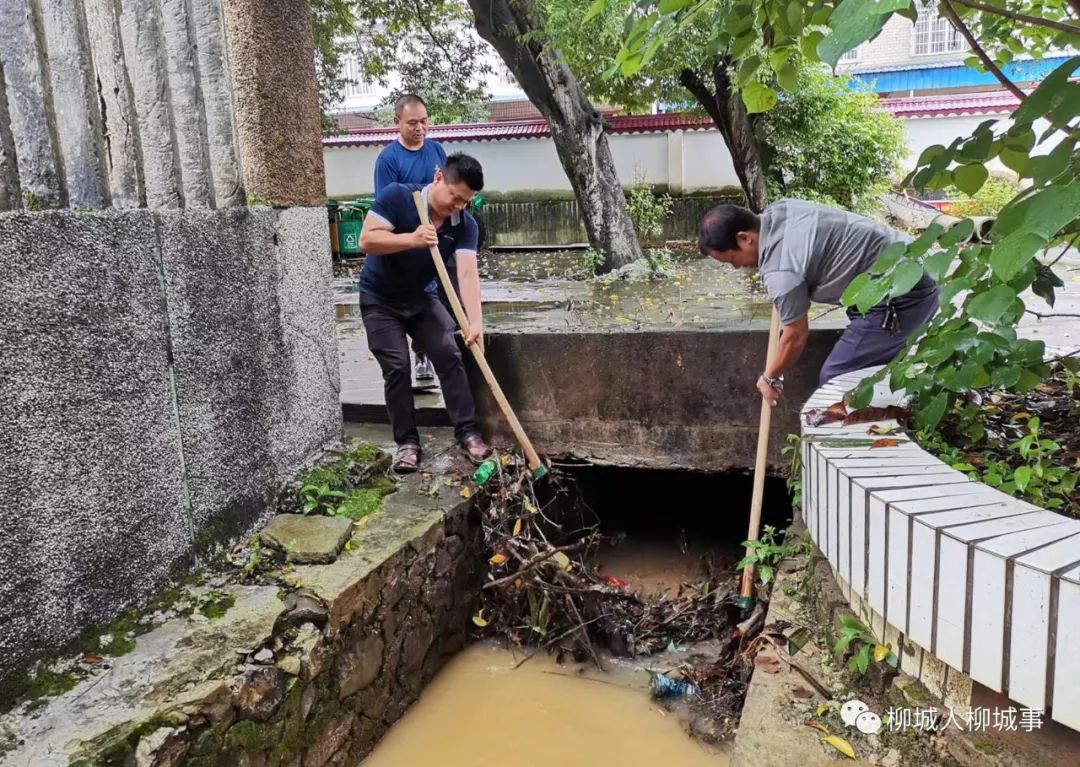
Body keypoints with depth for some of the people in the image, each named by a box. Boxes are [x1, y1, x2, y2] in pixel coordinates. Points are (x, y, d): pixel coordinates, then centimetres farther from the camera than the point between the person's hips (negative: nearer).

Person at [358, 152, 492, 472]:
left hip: (423, 298, 3)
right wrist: (412, 239, -38)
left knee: (450, 356, -8)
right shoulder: (396, 197, -22)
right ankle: (407, 441, 2)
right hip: (380, 300, -3)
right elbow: (367, 240, -26)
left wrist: (475, 321, -39)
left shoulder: (465, 225, -14)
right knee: (397, 367, -10)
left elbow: (467, 273, -25)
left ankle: (467, 432, -1)